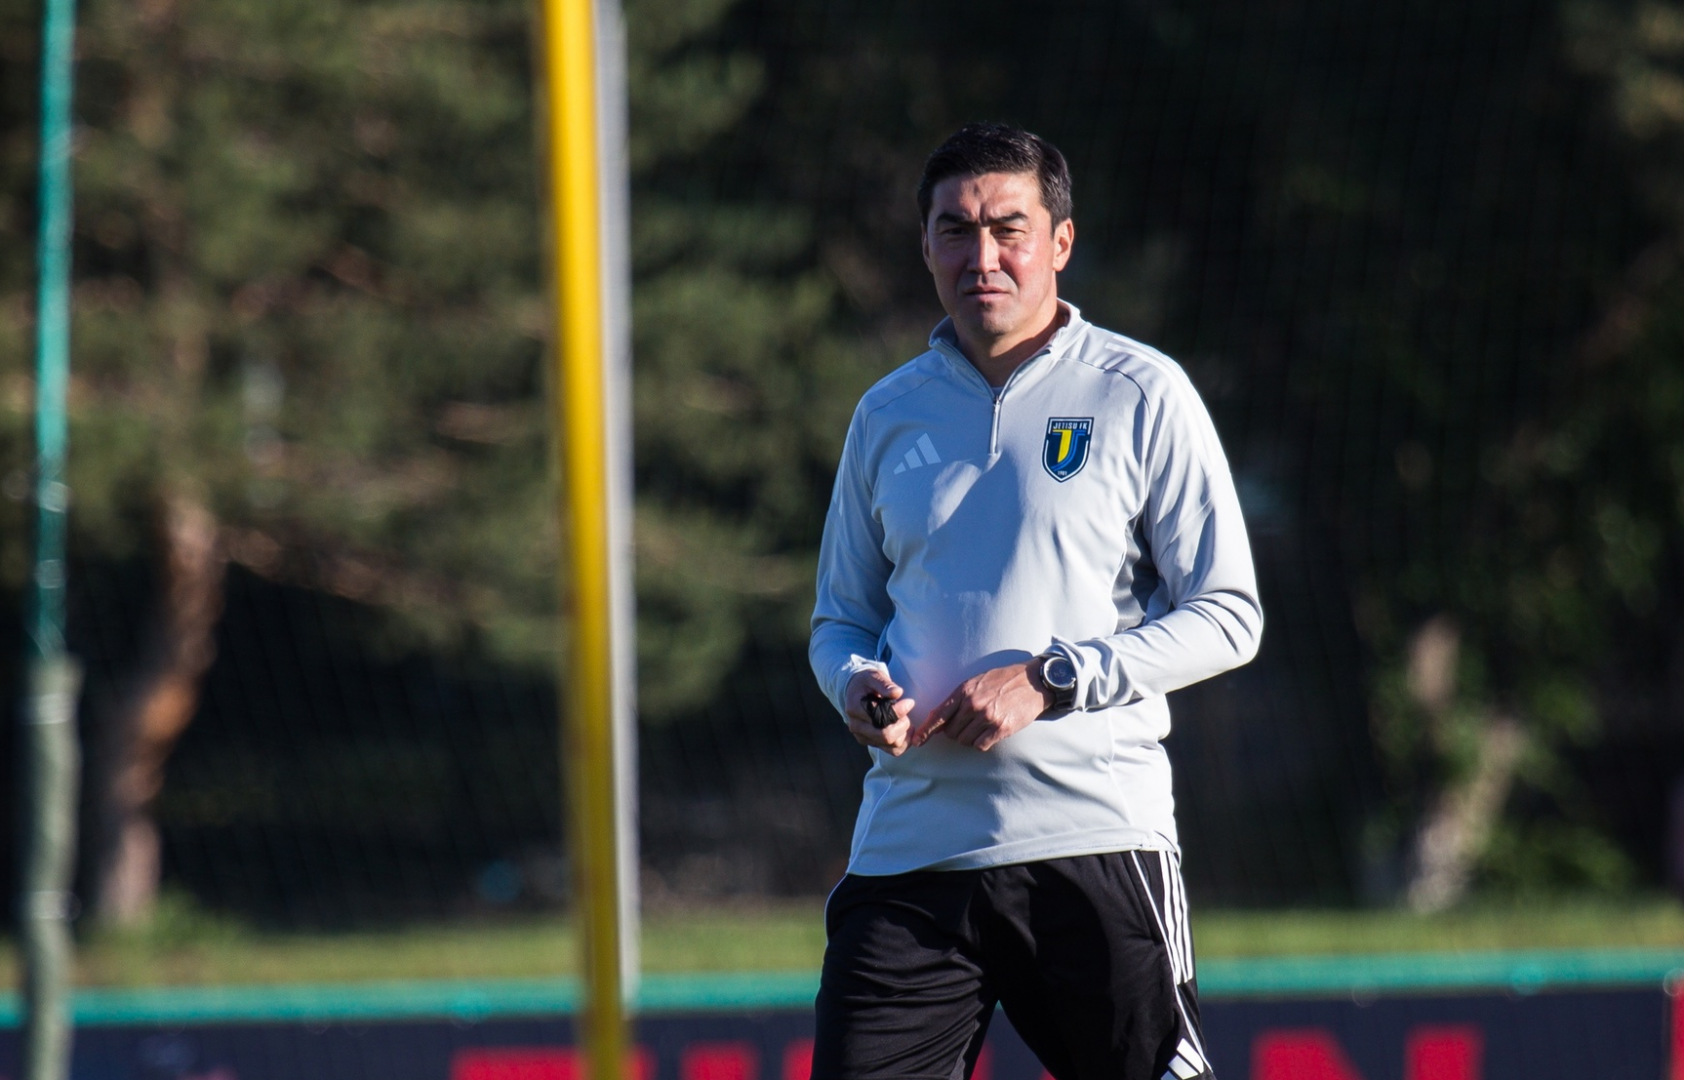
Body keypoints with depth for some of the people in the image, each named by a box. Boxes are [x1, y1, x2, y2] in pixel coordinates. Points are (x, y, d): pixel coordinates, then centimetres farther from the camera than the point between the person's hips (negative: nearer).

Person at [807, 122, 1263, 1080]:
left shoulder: (1140, 396, 1)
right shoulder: (888, 416, 14)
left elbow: (1227, 616, -2)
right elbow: (842, 615, 23)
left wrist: (1050, 681, -12)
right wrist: (860, 685, -2)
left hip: (1094, 838, -3)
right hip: (909, 847, 3)